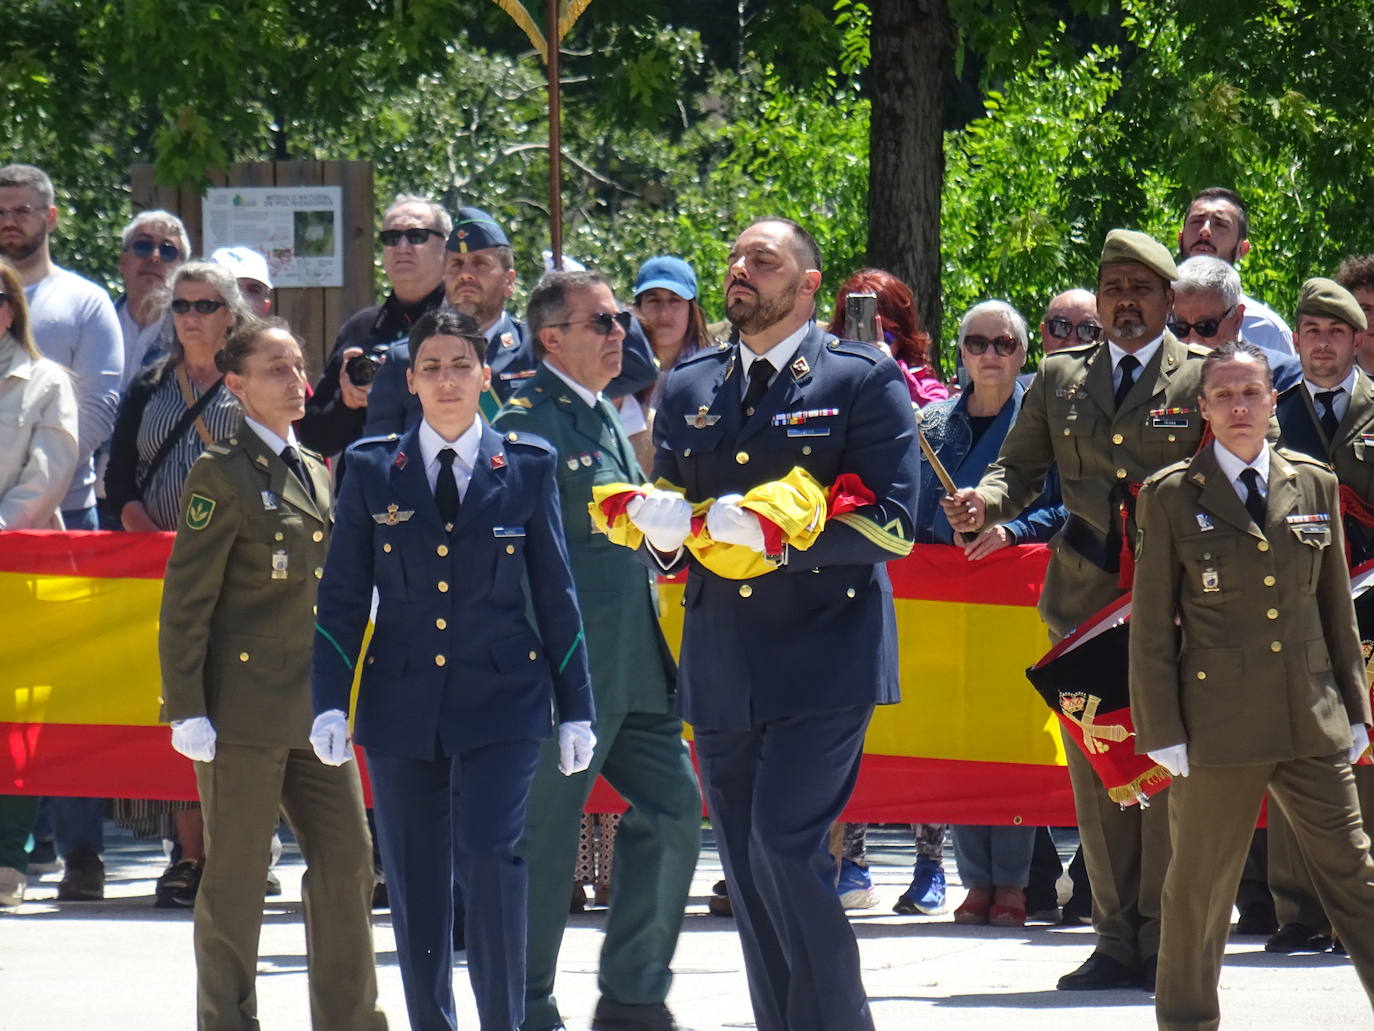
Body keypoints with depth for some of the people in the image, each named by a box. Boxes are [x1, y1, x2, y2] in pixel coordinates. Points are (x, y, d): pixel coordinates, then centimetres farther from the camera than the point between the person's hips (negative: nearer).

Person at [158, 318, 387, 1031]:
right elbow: (185, 603, -10)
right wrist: (188, 707, -14)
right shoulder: (223, 476, -7)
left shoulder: (314, 473, 16)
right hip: (246, 710, -7)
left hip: (315, 708, 7)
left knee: (348, 861, 4)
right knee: (235, 879, 0)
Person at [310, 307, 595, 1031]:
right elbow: (342, 595, 6)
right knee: (414, 880, 5)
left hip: (500, 698, -2)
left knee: (487, 851, -18)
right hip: (401, 698, 2)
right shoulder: (372, 469, 5)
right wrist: (329, 702, -3)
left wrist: (577, 709, 5)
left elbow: (554, 591, 7)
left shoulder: (527, 467, 4)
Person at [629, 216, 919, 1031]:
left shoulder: (864, 380, 1)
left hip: (824, 660, -6)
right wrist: (663, 530, -5)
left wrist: (776, 534, -19)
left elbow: (893, 524, -7)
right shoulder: (689, 391, 16)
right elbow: (661, 536, 19)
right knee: (749, 871, 5)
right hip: (722, 671, 6)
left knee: (784, 843, -18)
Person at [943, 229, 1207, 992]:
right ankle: (1117, 937, 13)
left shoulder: (1206, 377, 3)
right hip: (1086, 599, 4)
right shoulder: (1060, 379, 13)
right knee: (1096, 772, 5)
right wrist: (984, 502, -8)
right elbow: (1021, 470, 14)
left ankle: (1164, 942, 3)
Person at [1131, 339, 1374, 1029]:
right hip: (1218, 725, -3)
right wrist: (1163, 731, -4)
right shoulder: (1172, 496, 0)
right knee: (1202, 884, 6)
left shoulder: (1314, 486, 9)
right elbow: (1152, 625, 0)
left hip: (1312, 722, 3)